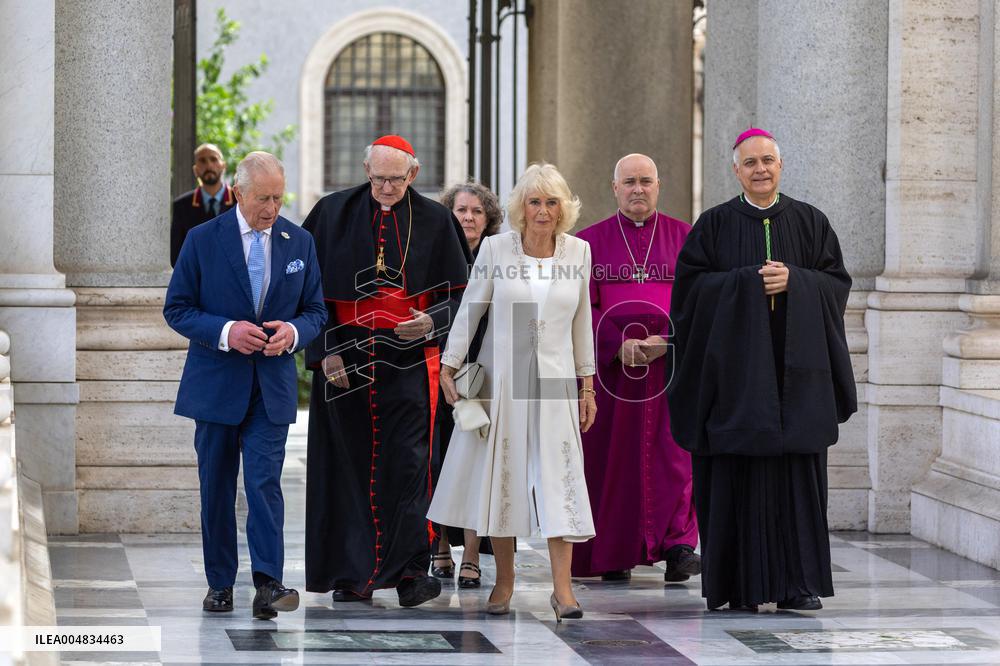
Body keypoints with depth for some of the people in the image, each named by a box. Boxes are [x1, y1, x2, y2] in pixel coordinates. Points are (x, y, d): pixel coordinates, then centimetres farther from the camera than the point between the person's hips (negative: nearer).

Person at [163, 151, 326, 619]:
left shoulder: (299, 243, 5)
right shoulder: (203, 240, -2)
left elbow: (316, 311, 11)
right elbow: (177, 309, -1)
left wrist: (293, 332, -13)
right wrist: (226, 332, -17)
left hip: (272, 383, 0)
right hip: (216, 383, 0)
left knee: (264, 481, -12)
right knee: (216, 487, 7)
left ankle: (268, 584, -18)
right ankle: (220, 584, 16)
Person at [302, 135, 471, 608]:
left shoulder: (434, 222, 3)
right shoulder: (333, 214, 4)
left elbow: (457, 294, 6)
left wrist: (431, 322, -14)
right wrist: (325, 350, -6)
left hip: (409, 360, -1)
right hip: (345, 360, 1)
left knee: (406, 462, -7)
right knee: (348, 465, 2)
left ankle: (410, 569, -2)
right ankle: (352, 573, 8)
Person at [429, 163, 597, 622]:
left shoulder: (578, 252, 4)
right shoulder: (495, 249, -2)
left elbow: (582, 322, 11)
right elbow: (469, 310, 3)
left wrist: (587, 383, 11)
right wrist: (449, 366, -1)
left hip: (554, 380, 1)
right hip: (500, 377, -1)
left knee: (559, 479, -8)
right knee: (499, 476, 4)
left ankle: (562, 587, -10)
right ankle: (504, 579, 16)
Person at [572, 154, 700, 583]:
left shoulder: (685, 238, 9)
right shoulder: (590, 242, 9)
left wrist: (667, 343, -13)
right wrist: (618, 345, -13)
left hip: (671, 363, 0)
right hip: (608, 366, 0)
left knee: (673, 454, -9)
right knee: (611, 458, 0)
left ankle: (678, 547, -16)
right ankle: (613, 555, 6)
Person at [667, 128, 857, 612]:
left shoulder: (809, 222, 9)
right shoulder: (715, 224, 5)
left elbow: (836, 282, 6)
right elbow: (690, 283, -2)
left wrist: (794, 280, -11)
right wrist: (749, 281, -12)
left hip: (794, 367, 1)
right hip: (737, 365, -1)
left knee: (798, 473, -2)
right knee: (738, 475, -4)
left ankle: (797, 583, 2)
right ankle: (741, 585, 1)